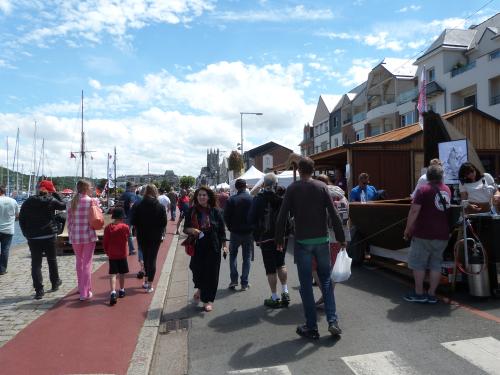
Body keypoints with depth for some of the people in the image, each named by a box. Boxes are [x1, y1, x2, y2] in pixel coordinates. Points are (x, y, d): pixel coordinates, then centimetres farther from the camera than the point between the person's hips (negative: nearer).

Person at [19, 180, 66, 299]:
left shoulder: (28, 202, 2)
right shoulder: (51, 200, -7)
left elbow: (21, 219, 5)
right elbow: (63, 205, 8)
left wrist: (26, 233, 11)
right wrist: (56, 195, 9)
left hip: (33, 237, 1)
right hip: (49, 236, -1)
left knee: (36, 263, 3)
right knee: (52, 260, 16)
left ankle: (39, 290, -1)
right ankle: (55, 283, 30)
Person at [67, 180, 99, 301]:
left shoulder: (71, 203, 2)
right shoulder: (93, 201, -8)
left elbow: (69, 222, 5)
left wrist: (71, 235, 15)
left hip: (75, 236, 4)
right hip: (89, 236, -3)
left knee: (79, 261, 20)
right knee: (87, 263, 5)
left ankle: (82, 287, 34)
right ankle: (85, 292, 7)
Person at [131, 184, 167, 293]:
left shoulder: (138, 206, -7)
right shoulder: (160, 206, -9)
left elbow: (134, 222, -5)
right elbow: (164, 223, -9)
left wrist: (141, 228, 12)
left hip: (142, 236, 2)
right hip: (155, 236, -1)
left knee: (145, 258, 18)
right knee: (152, 259, 6)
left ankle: (147, 281, 27)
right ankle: (150, 284, 5)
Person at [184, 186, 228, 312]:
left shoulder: (215, 212, -3)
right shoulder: (191, 211, 0)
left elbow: (222, 230, 2)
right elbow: (185, 228, 4)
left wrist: (224, 245, -1)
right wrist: (191, 230, -18)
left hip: (213, 247, -1)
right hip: (197, 246, 1)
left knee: (211, 272, 3)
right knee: (197, 270, 6)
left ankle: (208, 300, 20)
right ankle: (200, 288, 42)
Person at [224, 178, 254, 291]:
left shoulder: (231, 200, -8)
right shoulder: (252, 199, -9)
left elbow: (226, 216, -6)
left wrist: (230, 227, 10)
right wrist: (253, 228, 10)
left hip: (235, 232, 0)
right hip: (248, 232, 0)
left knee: (233, 254, 18)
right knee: (247, 257, 10)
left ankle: (234, 280, 10)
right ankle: (244, 283, 11)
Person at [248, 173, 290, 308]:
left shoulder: (259, 198, -13)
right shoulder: (283, 197, -5)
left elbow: (251, 219, -11)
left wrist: (258, 229, 5)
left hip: (266, 238, -4)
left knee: (271, 268, 4)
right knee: (281, 264, 22)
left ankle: (275, 298, 11)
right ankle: (285, 292, 22)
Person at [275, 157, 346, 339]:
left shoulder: (292, 189, -3)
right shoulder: (322, 187, 0)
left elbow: (282, 217, -5)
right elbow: (334, 215, -5)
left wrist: (279, 239, 5)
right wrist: (341, 238, 3)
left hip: (302, 242, -2)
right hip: (322, 240, 2)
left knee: (306, 285, 6)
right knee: (326, 280, 16)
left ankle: (311, 327, 11)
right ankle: (332, 321, 9)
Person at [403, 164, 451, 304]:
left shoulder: (423, 190, -10)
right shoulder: (447, 190, 9)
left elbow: (414, 211, -15)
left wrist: (408, 229, -7)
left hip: (424, 234, -5)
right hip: (442, 235, 6)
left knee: (418, 263, 5)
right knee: (436, 264, 10)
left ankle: (419, 294, 10)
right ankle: (431, 294, 14)